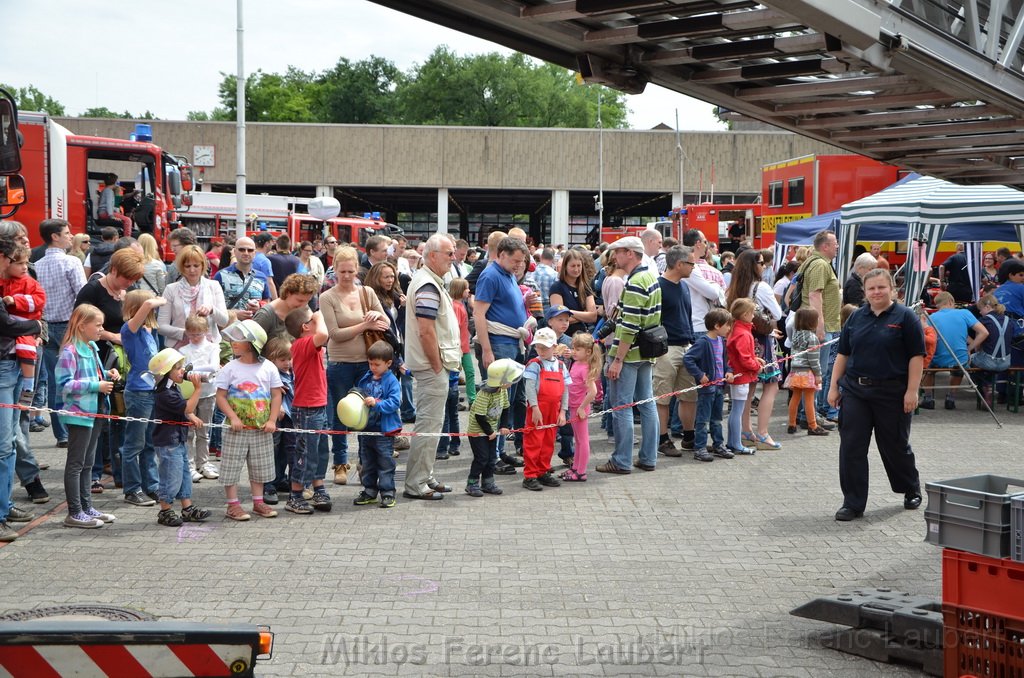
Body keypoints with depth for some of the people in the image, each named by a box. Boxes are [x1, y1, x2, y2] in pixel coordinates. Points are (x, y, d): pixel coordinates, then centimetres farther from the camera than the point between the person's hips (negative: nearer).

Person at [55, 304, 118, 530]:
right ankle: (74, 513, 4)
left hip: (94, 412, 9)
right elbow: (64, 384, -22)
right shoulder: (70, 351, -17)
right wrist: (96, 385, -22)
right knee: (76, 464, -2)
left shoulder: (92, 347, 11)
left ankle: (86, 507, 25)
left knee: (87, 463, 16)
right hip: (78, 414, -9)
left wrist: (106, 374, 6)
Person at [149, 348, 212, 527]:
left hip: (179, 440, 11)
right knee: (172, 476, -4)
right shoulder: (165, 394, -21)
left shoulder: (175, 388, 12)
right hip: (168, 442, -11)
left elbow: (184, 410, 21)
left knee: (184, 473, 15)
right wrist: (197, 388, -27)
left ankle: (188, 509, 22)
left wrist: (193, 418, 2)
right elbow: (187, 408, -26)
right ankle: (165, 512, 8)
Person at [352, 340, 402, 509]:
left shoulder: (392, 381, -11)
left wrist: (376, 403, -29)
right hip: (365, 429, 6)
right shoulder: (365, 379, 7)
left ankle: (387, 493, 8)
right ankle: (369, 491, 26)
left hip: (384, 431, -6)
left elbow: (395, 402, -20)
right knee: (367, 463, 15)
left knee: (385, 463, 1)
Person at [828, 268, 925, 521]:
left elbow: (916, 356, -8)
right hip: (855, 391, 4)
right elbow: (843, 354, 12)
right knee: (851, 447, -2)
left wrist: (912, 391, -14)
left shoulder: (904, 317, -5)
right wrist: (833, 386, 7)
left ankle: (912, 491, 35)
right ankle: (853, 503, 4)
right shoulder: (856, 317, 9)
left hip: (892, 393, -4)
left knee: (895, 446, 10)